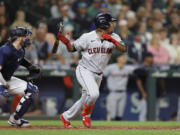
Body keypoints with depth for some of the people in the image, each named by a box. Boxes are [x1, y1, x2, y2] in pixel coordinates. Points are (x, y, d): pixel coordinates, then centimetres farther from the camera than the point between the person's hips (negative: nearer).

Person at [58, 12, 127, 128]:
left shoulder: (113, 37, -1)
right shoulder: (87, 37, -12)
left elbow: (124, 49, -13)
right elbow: (72, 48, -3)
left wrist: (112, 40, -27)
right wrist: (66, 42, -24)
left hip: (98, 75, 6)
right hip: (85, 71, -6)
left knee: (85, 99, 11)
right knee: (94, 94, -27)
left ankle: (66, 117, 29)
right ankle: (86, 114, 1)